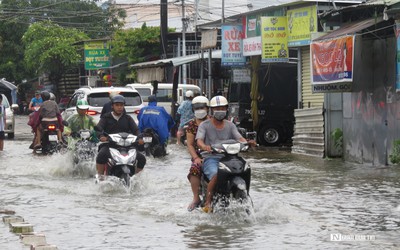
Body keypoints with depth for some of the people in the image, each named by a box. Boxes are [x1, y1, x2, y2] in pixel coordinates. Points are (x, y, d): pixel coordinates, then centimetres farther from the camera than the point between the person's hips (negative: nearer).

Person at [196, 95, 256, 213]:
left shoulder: (230, 125, 17)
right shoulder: (205, 125, 6)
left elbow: (239, 138, 3)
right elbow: (199, 140, -9)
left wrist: (247, 142, -21)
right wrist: (204, 146, -33)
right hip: (211, 158, -4)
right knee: (216, 176, -34)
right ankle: (208, 202, -23)